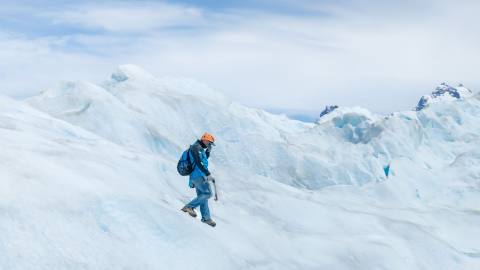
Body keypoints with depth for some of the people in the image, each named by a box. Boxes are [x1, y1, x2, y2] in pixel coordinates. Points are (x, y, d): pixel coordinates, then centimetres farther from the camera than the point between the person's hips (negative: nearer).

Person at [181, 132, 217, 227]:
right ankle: (189, 206, -8)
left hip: (197, 176, 10)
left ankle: (206, 217, 17)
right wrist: (208, 174, -27)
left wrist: (208, 151, 14)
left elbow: (204, 159, 30)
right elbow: (199, 163, -23)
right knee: (207, 193, -11)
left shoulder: (200, 149, 19)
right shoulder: (196, 147, -12)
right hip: (198, 175, -10)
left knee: (202, 196, 12)